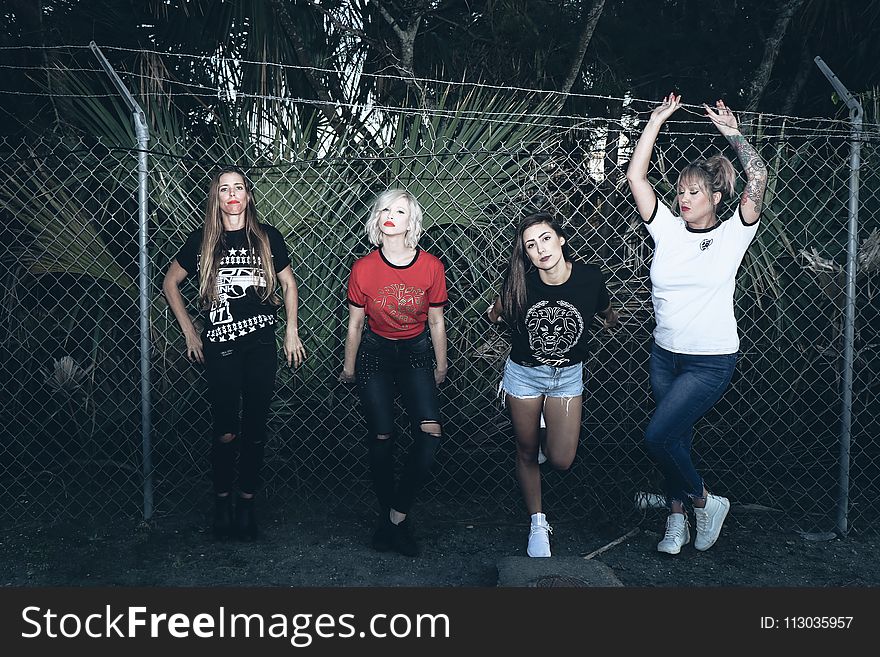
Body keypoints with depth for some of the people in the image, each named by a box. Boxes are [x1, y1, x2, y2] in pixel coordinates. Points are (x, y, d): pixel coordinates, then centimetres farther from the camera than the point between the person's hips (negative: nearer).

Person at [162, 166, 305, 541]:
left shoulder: (267, 238, 5)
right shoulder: (202, 241, 4)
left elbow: (288, 284, 15)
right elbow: (170, 283, 14)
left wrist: (291, 332, 9)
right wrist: (189, 331, 9)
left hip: (261, 345, 1)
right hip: (220, 346, -1)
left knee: (255, 428, 5)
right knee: (225, 432, -2)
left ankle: (247, 503, 18)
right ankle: (221, 501, 17)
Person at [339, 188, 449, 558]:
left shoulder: (431, 267, -11)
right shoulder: (363, 268, -12)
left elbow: (436, 322, 1)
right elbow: (355, 323, 1)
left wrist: (441, 365, 9)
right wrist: (349, 366, 9)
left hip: (416, 353, 1)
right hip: (375, 353, 0)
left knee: (430, 434, -14)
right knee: (381, 438, 0)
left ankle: (396, 514, 2)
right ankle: (390, 514, 20)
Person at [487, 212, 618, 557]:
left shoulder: (589, 277, -18)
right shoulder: (519, 282, -18)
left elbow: (607, 311, 5)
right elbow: (497, 311, 6)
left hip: (567, 376, 0)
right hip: (524, 373, 0)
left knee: (561, 460, -5)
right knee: (527, 453, 12)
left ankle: (547, 432, 31)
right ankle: (538, 524, 31)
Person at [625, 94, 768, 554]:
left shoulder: (732, 235, -5)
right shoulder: (668, 230, 2)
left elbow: (757, 178, -17)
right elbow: (635, 176, -1)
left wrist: (732, 133, -7)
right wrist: (656, 120, 0)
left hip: (711, 362, -4)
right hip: (664, 355, 5)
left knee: (658, 436, -13)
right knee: (676, 438, 12)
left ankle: (705, 502, 12)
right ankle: (677, 518, 29)